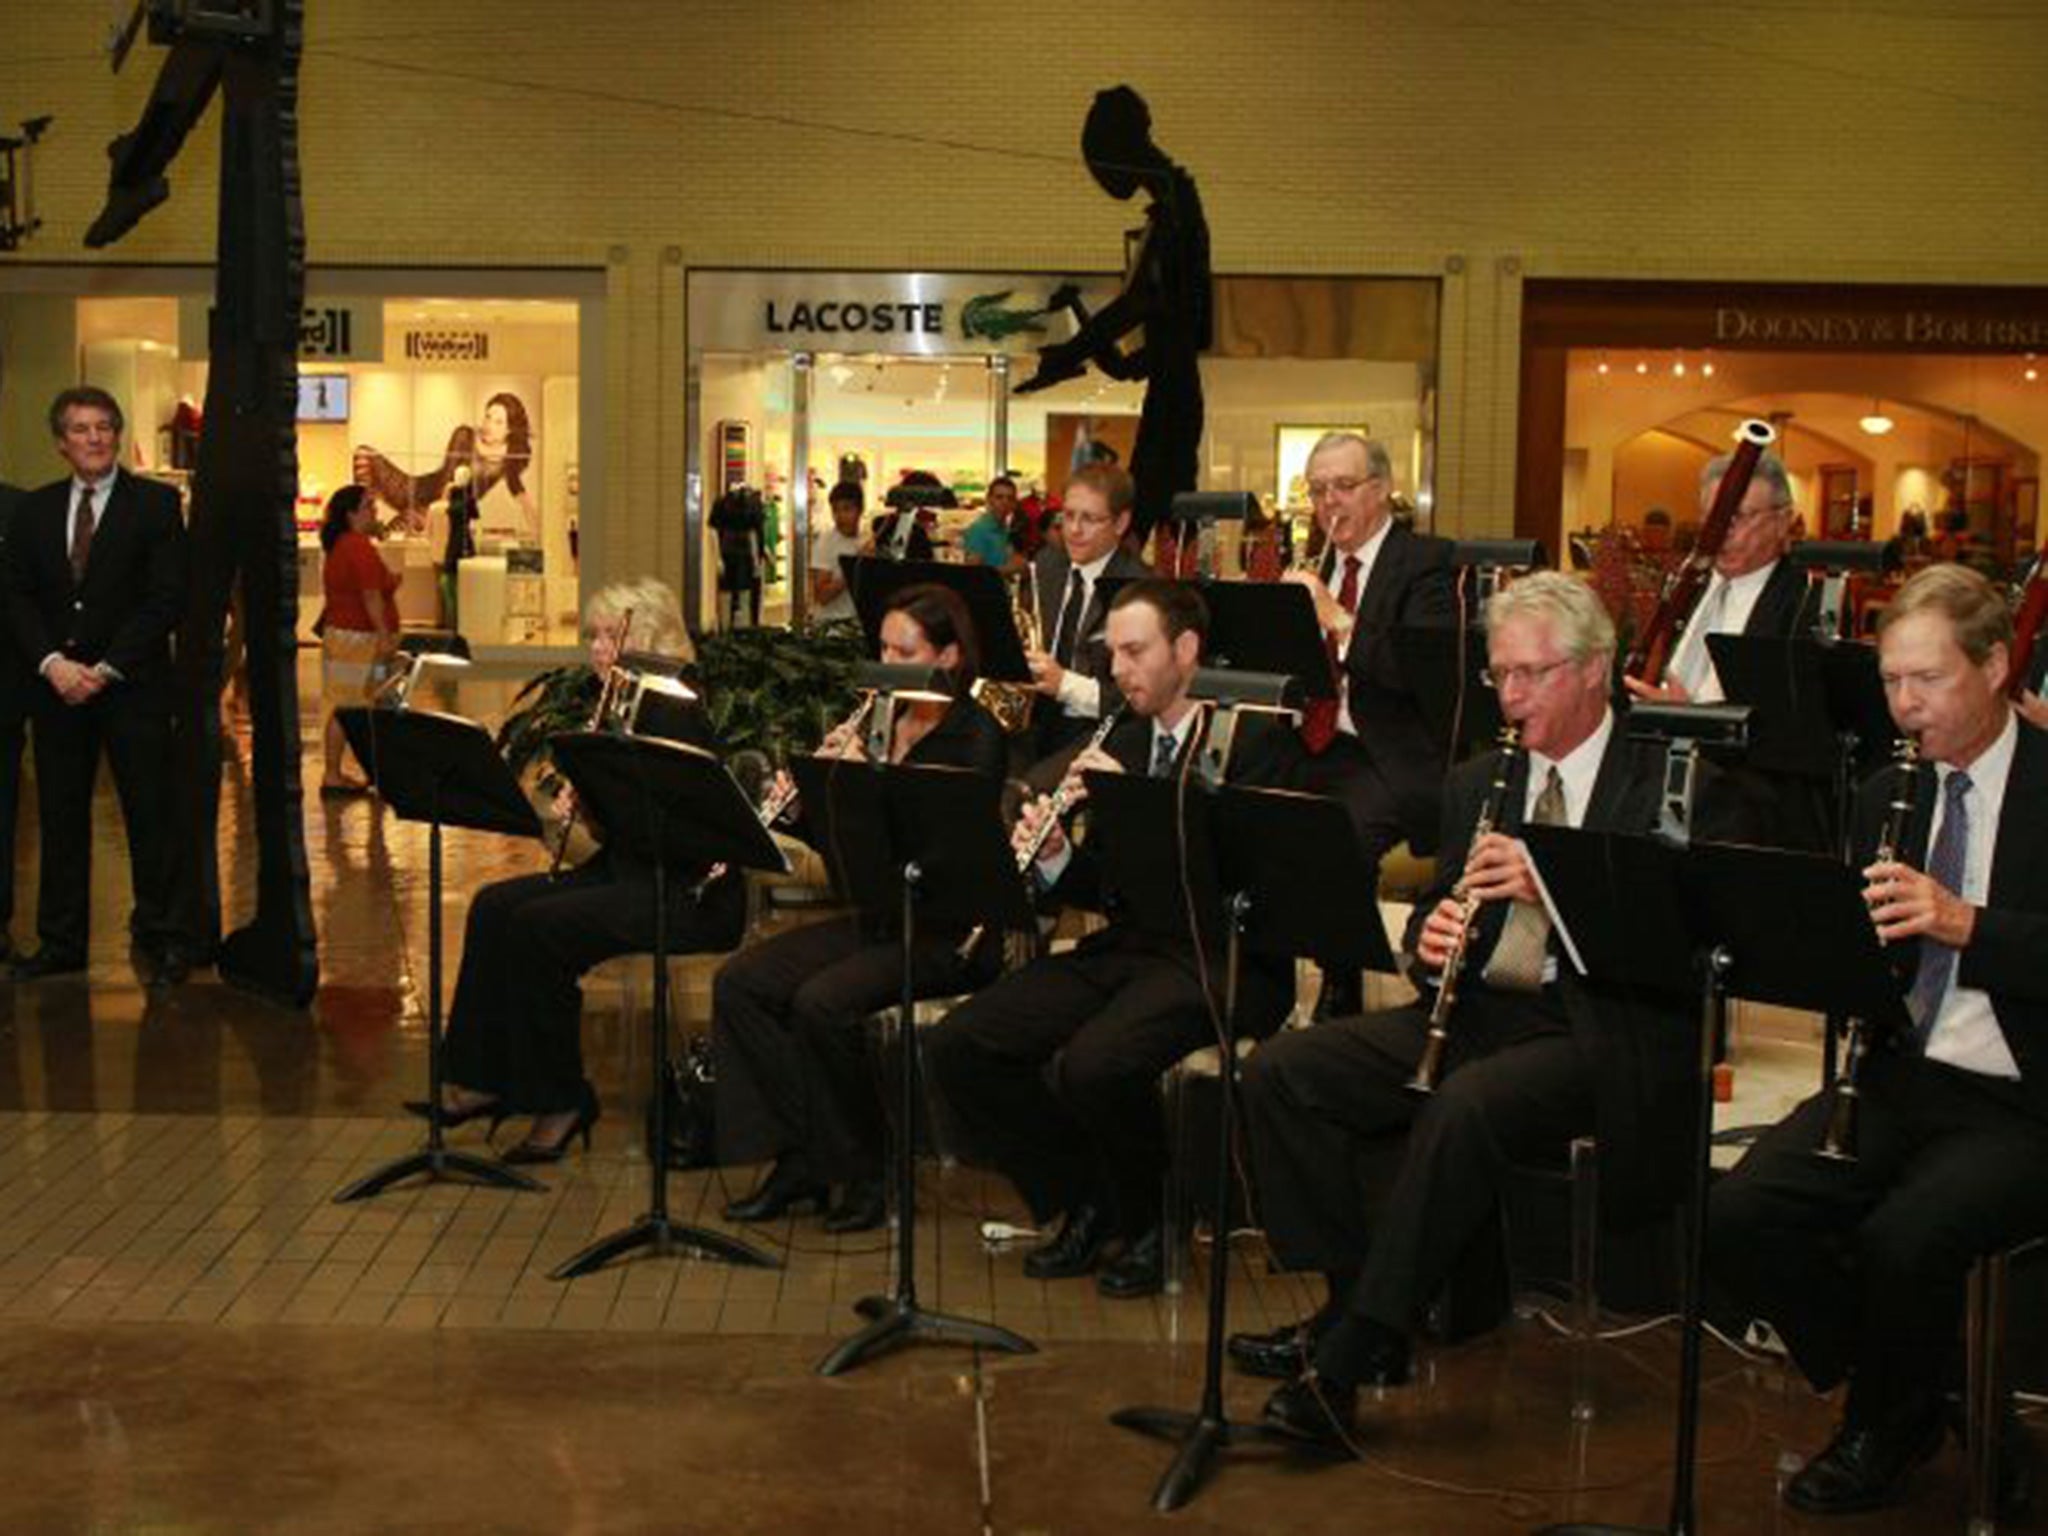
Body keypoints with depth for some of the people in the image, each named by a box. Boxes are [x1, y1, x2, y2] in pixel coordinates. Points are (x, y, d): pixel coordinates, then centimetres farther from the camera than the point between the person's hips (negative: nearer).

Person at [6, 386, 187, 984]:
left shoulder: (156, 503, -1)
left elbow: (166, 598, -8)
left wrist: (106, 669, -13)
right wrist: (52, 662, -9)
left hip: (133, 687, -3)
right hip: (57, 685, 4)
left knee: (150, 812, 0)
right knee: (61, 817, 7)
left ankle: (157, 935, 10)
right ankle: (60, 941, 15)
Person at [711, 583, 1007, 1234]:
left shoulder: (978, 739, -10)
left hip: (947, 933, -8)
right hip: (877, 916, 8)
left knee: (822, 1003, -29)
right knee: (739, 981, -11)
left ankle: (864, 1171, -9)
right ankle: (800, 1157, -6)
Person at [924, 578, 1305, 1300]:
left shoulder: (1258, 739, -5)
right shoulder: (1123, 742, 16)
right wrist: (1053, 856, -5)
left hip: (1224, 960, -7)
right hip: (1129, 945, 7)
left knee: (1092, 1065, -34)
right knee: (955, 1046, -9)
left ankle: (1146, 1222, -4)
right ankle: (1084, 1204, 6)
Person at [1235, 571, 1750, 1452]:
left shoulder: (1672, 786, -2)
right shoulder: (1478, 783, 17)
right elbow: (1433, 910, 19)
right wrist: (1430, 935, -6)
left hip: (1596, 1029, -6)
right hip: (1478, 1009, 7)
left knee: (1464, 1108, -36)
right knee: (1279, 1072, -11)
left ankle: (1346, 1361, -28)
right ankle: (1350, 1304, -7)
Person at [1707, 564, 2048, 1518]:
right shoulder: (1887, 795, 13)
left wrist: (1966, 924, -28)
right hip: (1897, 1078, 5)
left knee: (1904, 1238, -30)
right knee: (1738, 1215, -17)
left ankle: (1887, 1432, 3)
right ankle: (1902, 1395, 8)